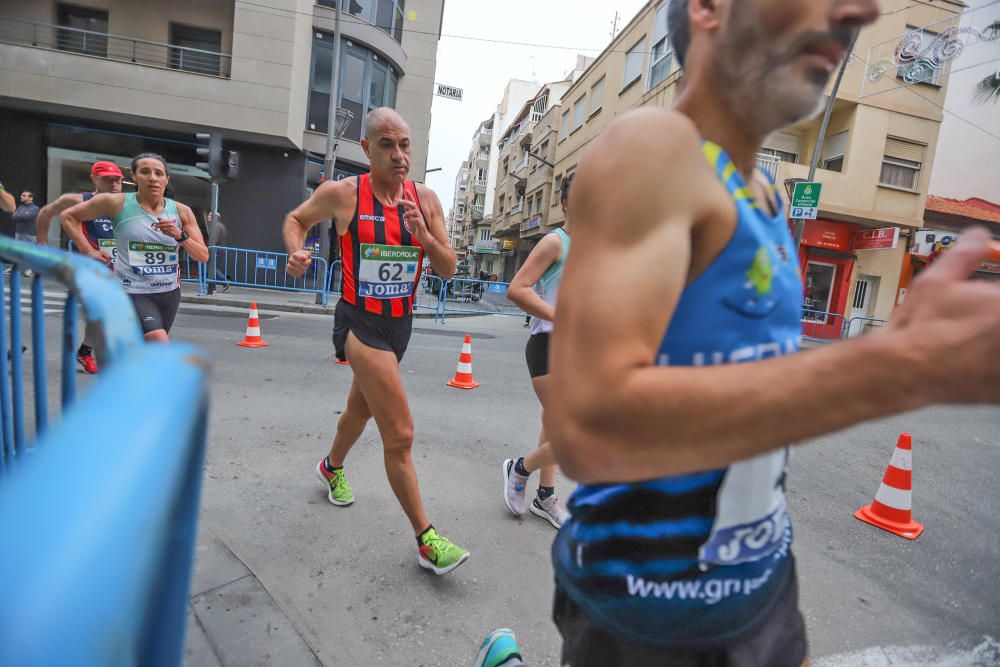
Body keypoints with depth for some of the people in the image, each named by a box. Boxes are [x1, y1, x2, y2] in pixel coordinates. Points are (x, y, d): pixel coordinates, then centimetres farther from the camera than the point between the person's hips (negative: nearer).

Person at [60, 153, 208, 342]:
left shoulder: (181, 211, 1)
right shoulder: (116, 203, -5)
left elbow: (203, 256, -1)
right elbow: (68, 216, 8)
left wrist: (180, 235, -17)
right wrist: (89, 250, -3)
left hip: (169, 292, 4)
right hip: (132, 292, -4)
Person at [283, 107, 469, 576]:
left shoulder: (425, 199, 0)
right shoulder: (342, 194, -9)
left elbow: (449, 270, 0)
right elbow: (295, 219, 10)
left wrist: (424, 236, -17)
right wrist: (297, 251, -10)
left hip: (400, 323, 6)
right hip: (361, 324, -5)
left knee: (361, 408, 28)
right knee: (400, 436, -11)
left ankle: (331, 468, 58)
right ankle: (426, 541, 4)